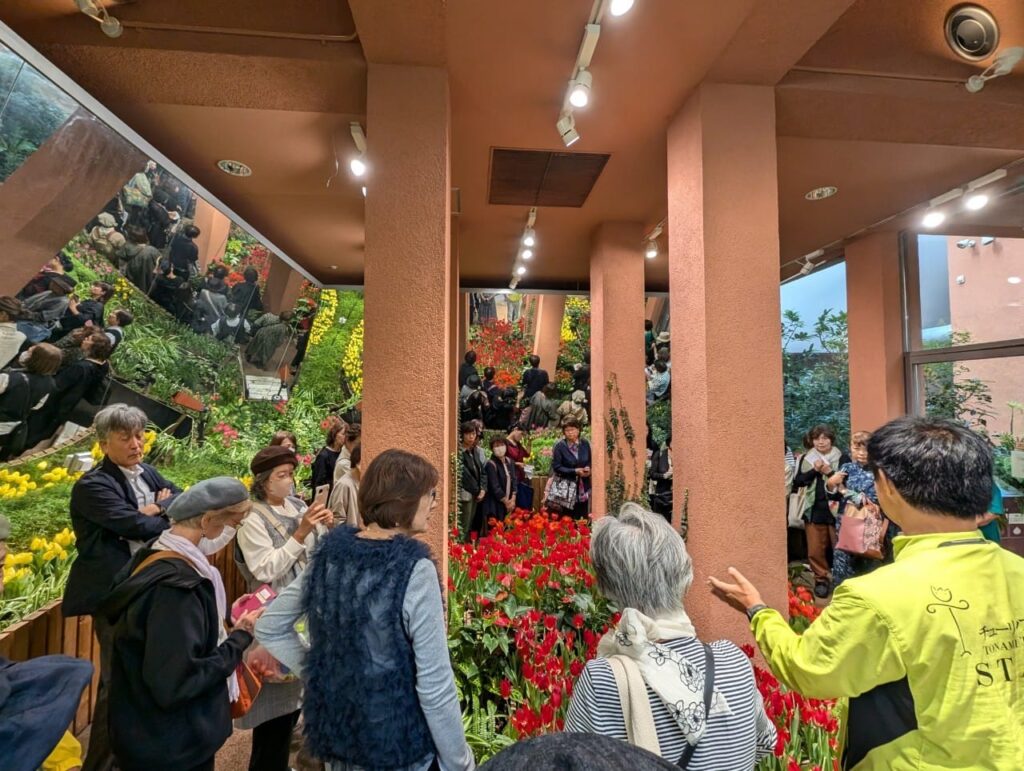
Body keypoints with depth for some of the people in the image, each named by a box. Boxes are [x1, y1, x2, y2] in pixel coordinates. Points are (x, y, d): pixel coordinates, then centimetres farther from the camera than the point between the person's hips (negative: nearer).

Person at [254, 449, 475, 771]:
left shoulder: (329, 553, -8)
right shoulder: (414, 569, -27)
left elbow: (268, 627, 3)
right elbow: (435, 687, -23)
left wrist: (315, 671, 4)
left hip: (333, 731, 5)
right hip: (400, 745, -5)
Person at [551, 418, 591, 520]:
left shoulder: (585, 444, 2)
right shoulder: (559, 446, -10)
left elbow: (590, 462, 13)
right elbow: (556, 467, -12)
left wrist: (588, 468, -9)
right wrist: (575, 471, -17)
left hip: (583, 486, 3)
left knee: (583, 517, 8)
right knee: (569, 518, 3)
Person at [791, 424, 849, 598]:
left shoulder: (842, 458, -3)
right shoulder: (805, 459, 5)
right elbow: (797, 482, 0)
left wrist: (830, 472, -17)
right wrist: (814, 470, -10)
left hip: (836, 510, -2)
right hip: (814, 510, 2)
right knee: (815, 550, 7)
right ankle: (821, 580, 24)